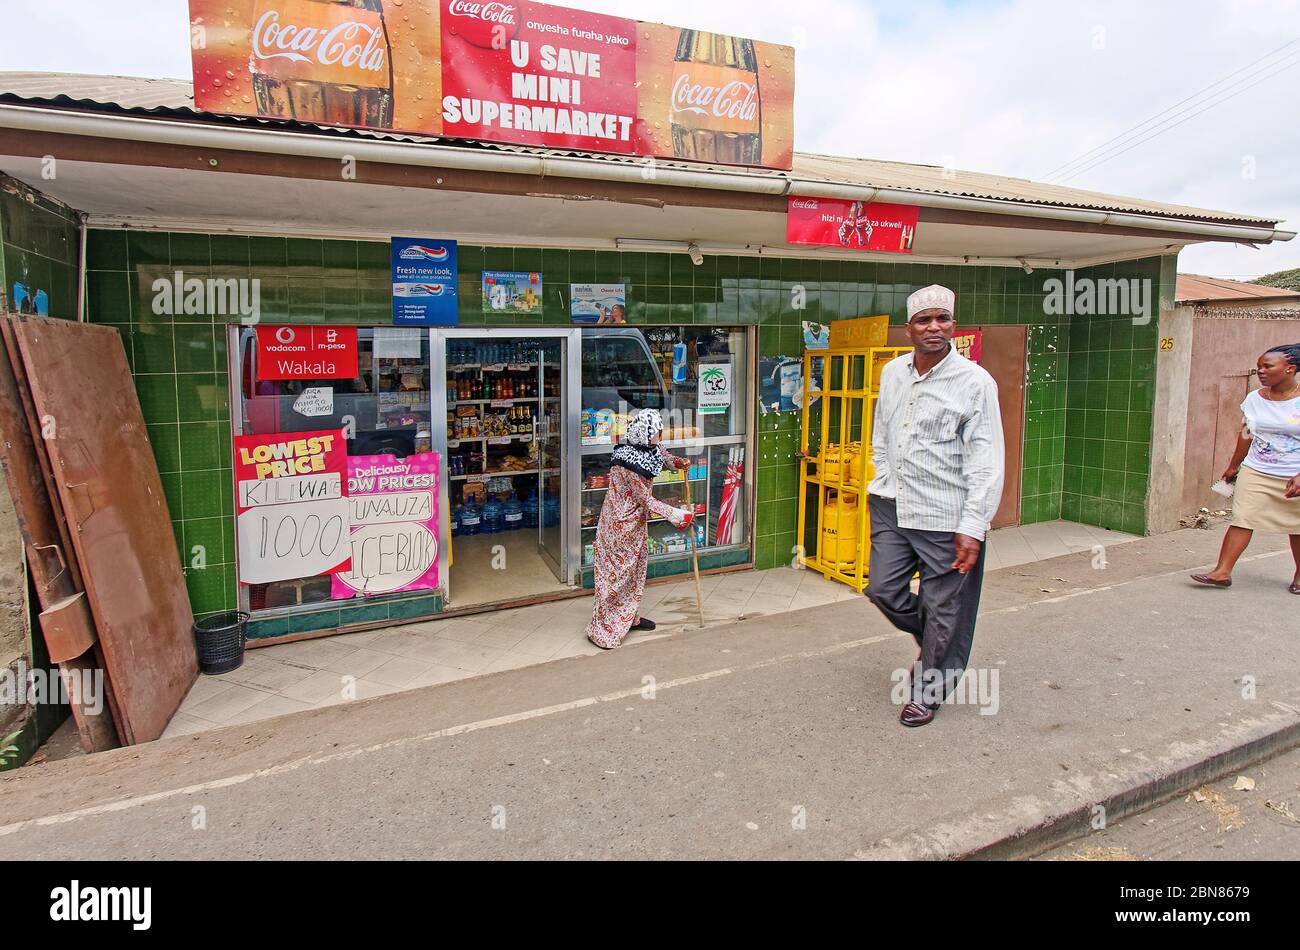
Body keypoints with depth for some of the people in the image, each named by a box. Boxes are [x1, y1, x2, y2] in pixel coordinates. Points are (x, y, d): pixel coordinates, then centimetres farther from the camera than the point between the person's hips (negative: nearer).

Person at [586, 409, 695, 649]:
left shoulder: (648, 450, -3)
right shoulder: (628, 462, -29)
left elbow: (660, 453, 23)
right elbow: (646, 499, -23)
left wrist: (677, 461, 4)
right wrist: (677, 515, -17)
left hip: (635, 521, 9)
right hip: (619, 523, -9)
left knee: (635, 568, 19)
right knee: (616, 573, -1)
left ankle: (630, 618, 35)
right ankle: (601, 630, 10)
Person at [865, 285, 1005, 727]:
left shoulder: (974, 382, -11)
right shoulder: (892, 373, 7)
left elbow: (986, 461, -13)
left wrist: (972, 527, -17)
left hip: (945, 516, -5)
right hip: (893, 507, 6)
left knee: (941, 608, 5)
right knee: (883, 589, 10)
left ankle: (929, 690, 25)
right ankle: (932, 645, 39)